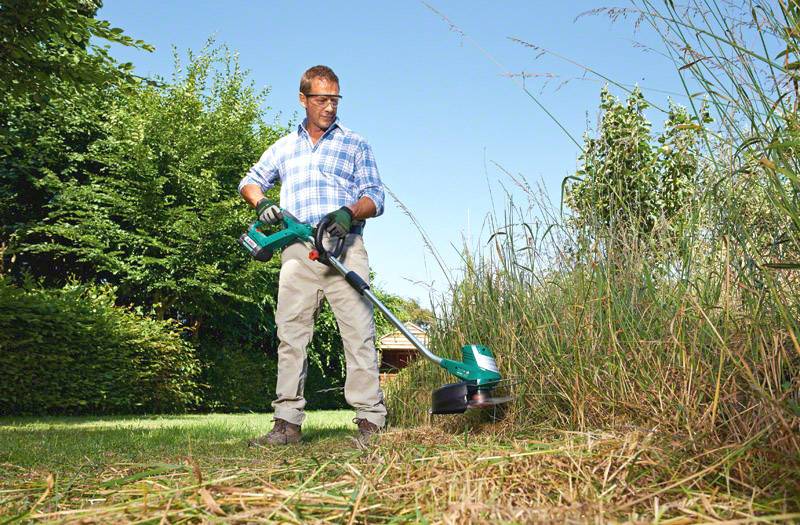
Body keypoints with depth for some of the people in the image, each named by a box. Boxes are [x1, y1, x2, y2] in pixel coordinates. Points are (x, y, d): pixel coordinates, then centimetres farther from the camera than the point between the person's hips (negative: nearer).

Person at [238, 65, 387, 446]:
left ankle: (370, 421, -8)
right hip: (298, 250, 3)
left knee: (358, 333, -9)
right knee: (290, 335, -1)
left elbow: (375, 196, 8)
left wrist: (350, 212, -14)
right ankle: (288, 423, 2)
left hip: (344, 247, -2)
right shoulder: (284, 148, 24)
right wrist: (261, 203, 1)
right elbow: (250, 181, 26)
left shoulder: (355, 145, 16)